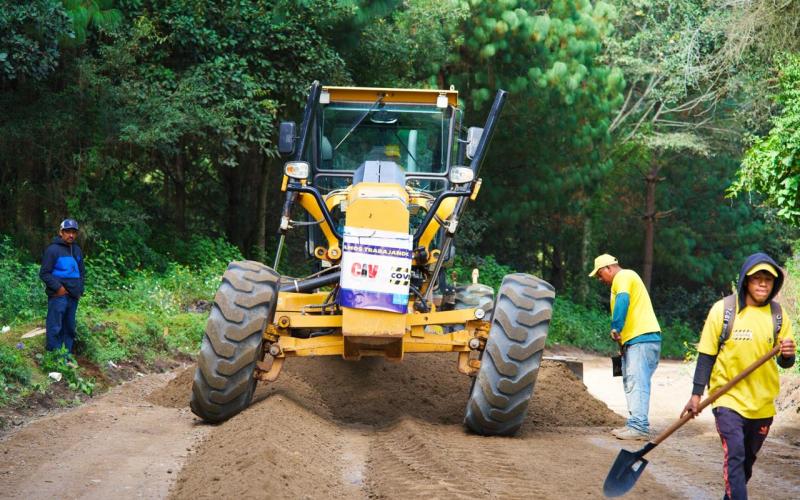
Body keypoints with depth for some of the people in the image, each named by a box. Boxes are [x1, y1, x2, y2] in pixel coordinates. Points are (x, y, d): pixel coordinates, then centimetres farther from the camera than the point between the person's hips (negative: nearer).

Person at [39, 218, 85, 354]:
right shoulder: (53, 249, -8)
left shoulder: (77, 250, 14)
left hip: (73, 297, 7)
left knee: (70, 328, 12)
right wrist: (58, 288, -15)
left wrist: (80, 290, 12)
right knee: (55, 328, -7)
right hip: (58, 296, -7)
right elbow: (44, 273, -9)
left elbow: (81, 273, 24)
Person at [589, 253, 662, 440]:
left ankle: (639, 427, -20)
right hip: (634, 340, 11)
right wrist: (621, 340, 21)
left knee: (637, 383, -15)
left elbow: (623, 300, -24)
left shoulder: (623, 276, -5)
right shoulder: (625, 278, 26)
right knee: (631, 383, 11)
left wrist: (616, 328, -23)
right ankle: (634, 424, 12)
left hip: (642, 339, -11)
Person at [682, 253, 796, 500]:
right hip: (729, 399, -4)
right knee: (735, 457, -16)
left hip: (762, 403, 4)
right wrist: (696, 394, -5)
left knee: (747, 461, 15)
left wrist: (787, 355, -18)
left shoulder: (778, 317, 2)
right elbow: (706, 355, -2)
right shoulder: (723, 310, -6)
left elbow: (784, 362, 5)